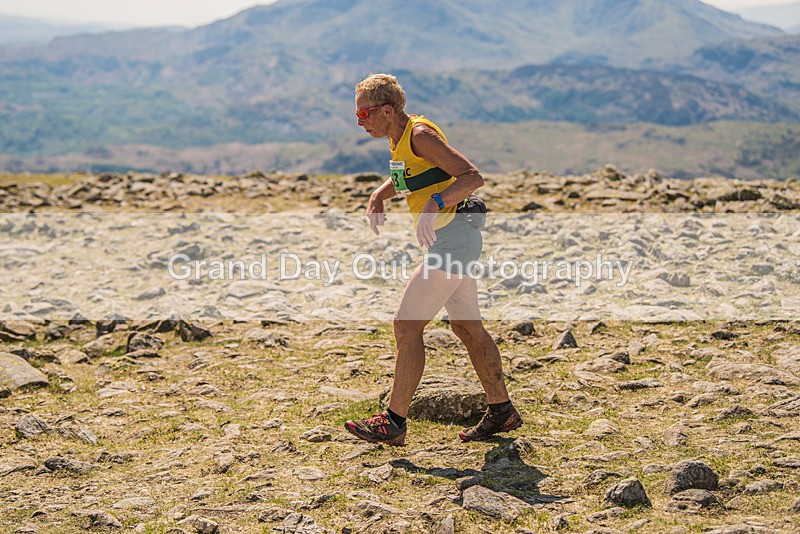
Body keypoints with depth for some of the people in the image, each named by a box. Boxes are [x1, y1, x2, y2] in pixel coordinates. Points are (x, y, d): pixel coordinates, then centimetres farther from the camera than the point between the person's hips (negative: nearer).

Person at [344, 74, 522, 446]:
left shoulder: (420, 135, -16)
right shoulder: (399, 139, 13)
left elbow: (473, 177, -23)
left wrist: (434, 204, -36)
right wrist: (378, 196, 14)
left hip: (453, 237, -10)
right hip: (451, 241, 10)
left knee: (407, 325, -10)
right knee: (468, 329, 15)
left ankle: (393, 422, -5)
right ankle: (501, 411, 25)